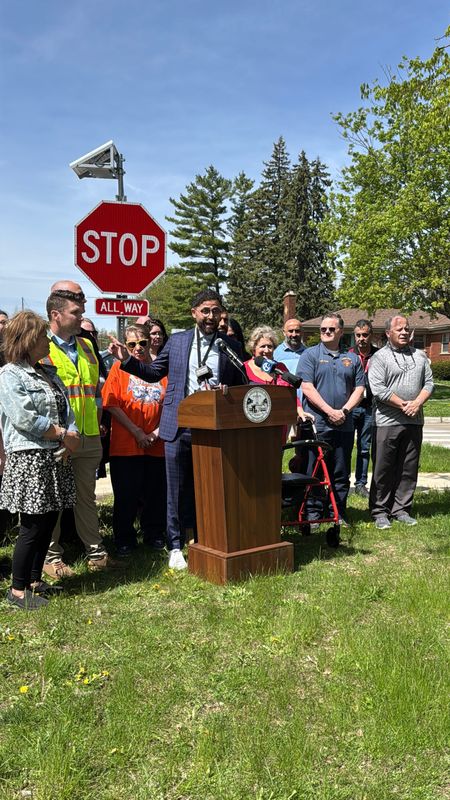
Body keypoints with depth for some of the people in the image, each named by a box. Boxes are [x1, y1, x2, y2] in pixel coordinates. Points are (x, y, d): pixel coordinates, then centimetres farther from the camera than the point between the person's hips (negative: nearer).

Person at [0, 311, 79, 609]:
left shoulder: (49, 373, 16)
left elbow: (66, 409, 12)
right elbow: (25, 419, -18)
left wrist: (73, 438, -7)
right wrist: (64, 436, -11)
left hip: (58, 458, 8)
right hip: (30, 459, -8)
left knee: (49, 522, 12)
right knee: (33, 526, -3)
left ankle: (35, 580, 26)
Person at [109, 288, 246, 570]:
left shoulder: (231, 346, 6)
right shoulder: (177, 341, 8)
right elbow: (154, 373, 15)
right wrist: (127, 359, 2)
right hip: (179, 427, 1)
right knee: (178, 490, 8)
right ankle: (176, 546, 21)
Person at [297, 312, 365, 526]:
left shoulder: (352, 358, 14)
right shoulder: (310, 355, 2)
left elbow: (359, 389, 11)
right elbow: (307, 388, -8)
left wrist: (344, 410, -6)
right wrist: (330, 411, -13)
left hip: (345, 426, 4)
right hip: (317, 425, -4)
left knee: (341, 474, 10)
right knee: (314, 473, 1)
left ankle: (339, 514, 21)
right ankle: (312, 514, 10)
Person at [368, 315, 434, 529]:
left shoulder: (420, 356, 15)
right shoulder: (379, 358, -2)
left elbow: (429, 383, 11)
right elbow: (378, 389, -12)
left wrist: (417, 403, -7)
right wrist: (403, 405, -12)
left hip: (414, 422, 5)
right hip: (387, 422, -5)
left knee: (408, 469, 10)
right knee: (383, 469, 1)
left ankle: (401, 509, 21)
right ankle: (380, 511, 12)